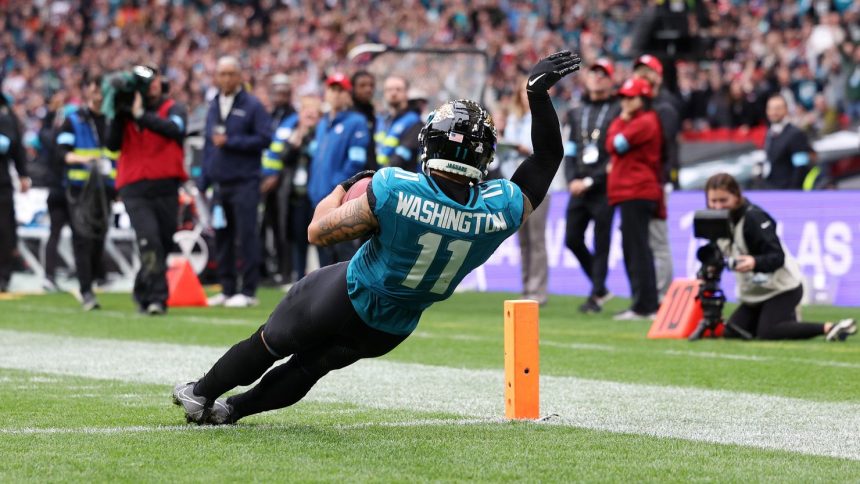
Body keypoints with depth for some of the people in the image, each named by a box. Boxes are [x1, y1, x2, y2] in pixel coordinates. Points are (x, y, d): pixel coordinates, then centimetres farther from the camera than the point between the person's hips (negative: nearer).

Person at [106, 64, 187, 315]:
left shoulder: (172, 109, 7)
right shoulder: (126, 113, 12)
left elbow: (173, 129, -17)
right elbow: (113, 144, -1)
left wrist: (140, 114, -21)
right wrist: (118, 115, -11)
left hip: (166, 187, 1)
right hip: (135, 189, -1)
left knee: (164, 243, 8)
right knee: (150, 241, -17)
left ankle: (142, 291, 28)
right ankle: (157, 297, -16)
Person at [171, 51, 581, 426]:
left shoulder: (390, 191, -32)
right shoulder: (502, 208, -26)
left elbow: (317, 233, -17)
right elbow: (547, 159, -6)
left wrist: (343, 188, 0)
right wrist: (539, 93, -5)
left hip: (346, 299, -4)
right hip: (390, 329, 4)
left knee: (269, 344, 24)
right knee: (311, 364, 27)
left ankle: (202, 393, 41)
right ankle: (231, 409, 38)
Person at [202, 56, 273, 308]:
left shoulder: (252, 106, -3)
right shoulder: (213, 107, 16)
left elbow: (264, 138, -11)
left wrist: (230, 141, -15)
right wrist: (204, 179, 15)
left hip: (244, 181, -6)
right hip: (219, 182, 6)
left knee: (247, 236, -7)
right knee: (222, 238, 6)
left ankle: (248, 291, -5)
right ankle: (227, 289, 13)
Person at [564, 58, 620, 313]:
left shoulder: (618, 112, -2)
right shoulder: (577, 113, 17)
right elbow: (570, 151, 16)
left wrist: (591, 181, -12)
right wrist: (572, 180, -1)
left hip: (603, 187, -6)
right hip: (578, 187, 6)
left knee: (601, 243, -4)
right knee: (572, 239, 3)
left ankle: (596, 296, 1)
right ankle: (600, 289, 18)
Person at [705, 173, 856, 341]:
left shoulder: (754, 218, -20)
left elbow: (777, 257, -26)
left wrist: (754, 262, -44)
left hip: (782, 287, -8)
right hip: (754, 291, 8)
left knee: (767, 333, -25)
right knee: (731, 331, 2)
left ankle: (829, 328, -17)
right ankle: (787, 318, 19)